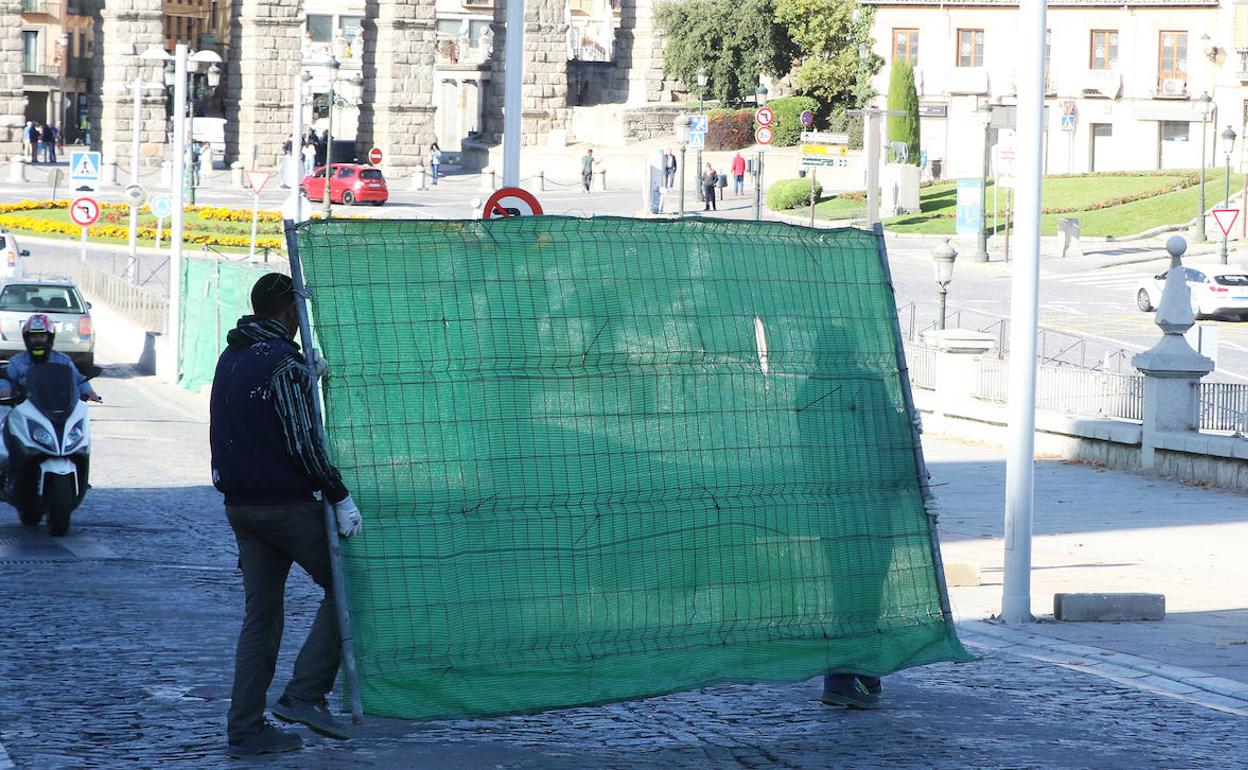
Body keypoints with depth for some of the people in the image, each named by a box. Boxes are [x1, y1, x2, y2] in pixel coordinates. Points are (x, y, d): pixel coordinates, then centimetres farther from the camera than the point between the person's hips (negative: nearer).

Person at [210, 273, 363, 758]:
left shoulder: (230, 358, 12)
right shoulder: (284, 362, -14)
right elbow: (303, 443, -18)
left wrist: (309, 375, 17)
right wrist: (341, 498, -14)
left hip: (240, 505, 8)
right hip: (287, 504, -8)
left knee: (261, 613, 10)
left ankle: (245, 729, 8)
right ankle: (305, 694, -4)